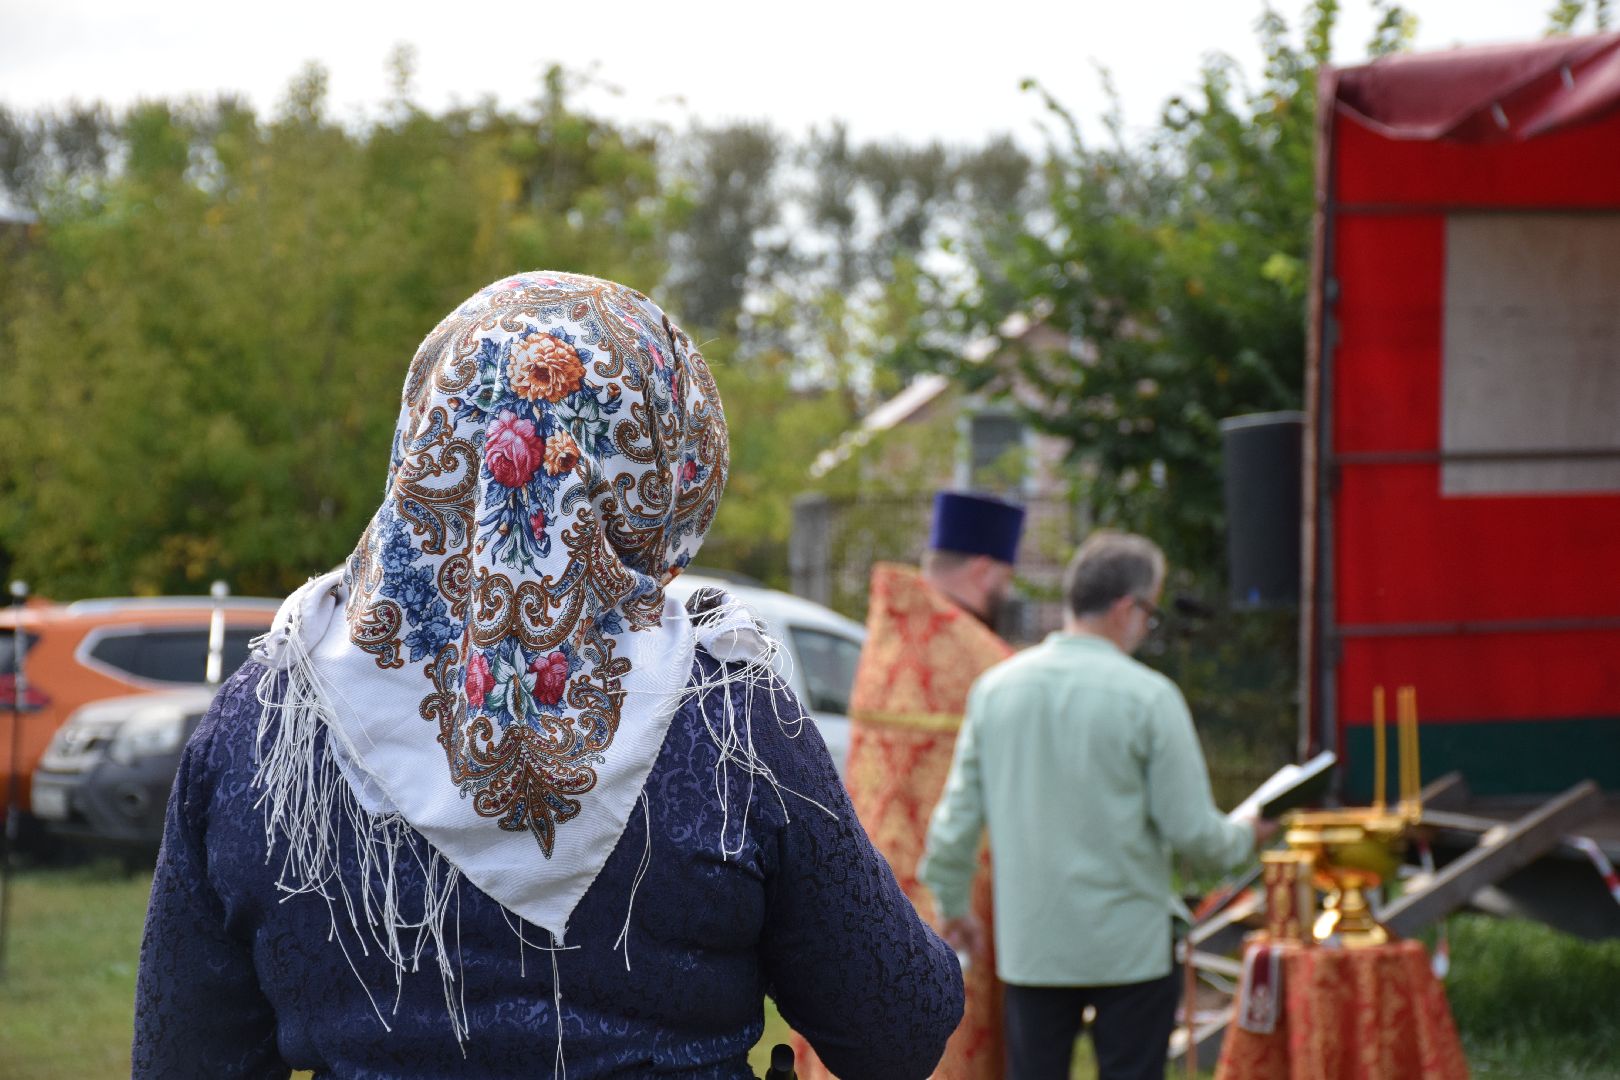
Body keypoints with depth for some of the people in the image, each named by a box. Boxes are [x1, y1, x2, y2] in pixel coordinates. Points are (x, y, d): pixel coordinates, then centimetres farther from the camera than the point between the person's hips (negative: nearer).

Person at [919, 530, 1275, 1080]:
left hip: (1028, 946, 4)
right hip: (1130, 947, -4)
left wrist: (953, 904, 22)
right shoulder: (1148, 697, -12)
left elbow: (957, 816, 7)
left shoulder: (995, 688, 2)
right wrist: (1244, 836, 13)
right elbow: (1190, 828, -9)